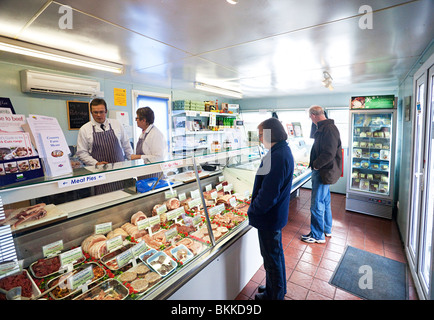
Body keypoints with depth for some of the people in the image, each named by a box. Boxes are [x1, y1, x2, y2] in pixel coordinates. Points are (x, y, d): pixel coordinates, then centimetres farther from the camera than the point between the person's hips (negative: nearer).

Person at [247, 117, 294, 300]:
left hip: (269, 217, -10)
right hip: (277, 214, 10)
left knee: (271, 257, 11)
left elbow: (268, 194, -30)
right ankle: (278, 288, 47)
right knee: (275, 254, 26)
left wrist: (252, 210, -14)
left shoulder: (277, 157, -28)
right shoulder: (284, 151, 6)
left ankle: (274, 295, 34)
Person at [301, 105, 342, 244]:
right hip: (322, 171, 11)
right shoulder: (324, 128, 12)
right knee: (325, 202, 21)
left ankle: (317, 235, 14)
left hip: (323, 173, -11)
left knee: (317, 205, -1)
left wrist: (315, 165, -14)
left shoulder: (329, 129, -20)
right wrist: (315, 165, 9)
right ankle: (326, 229, 37)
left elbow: (329, 154, -26)